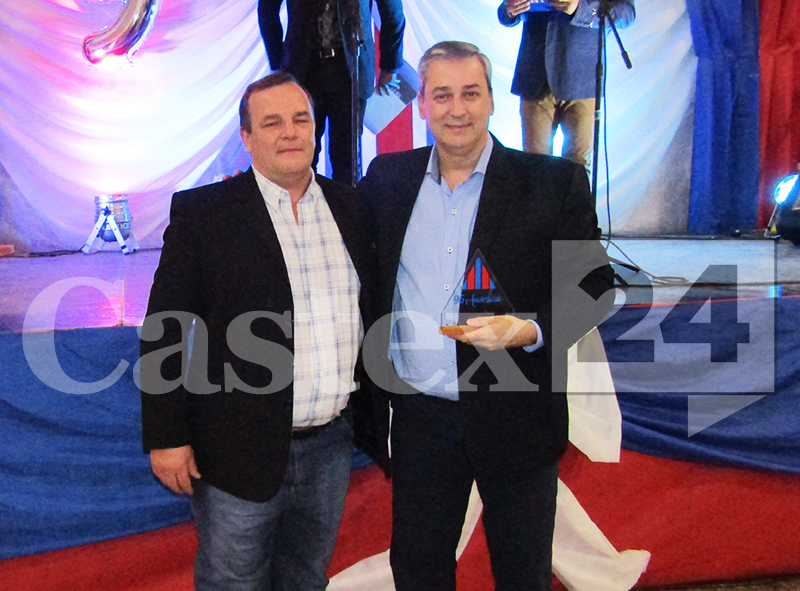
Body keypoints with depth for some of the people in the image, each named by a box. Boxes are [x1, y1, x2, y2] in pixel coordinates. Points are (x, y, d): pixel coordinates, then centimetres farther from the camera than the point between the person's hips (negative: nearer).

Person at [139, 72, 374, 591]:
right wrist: (166, 436, -10)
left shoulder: (350, 207, 5)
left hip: (331, 445, 4)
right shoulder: (201, 212, -7)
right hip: (240, 449, -4)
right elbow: (164, 330, -7)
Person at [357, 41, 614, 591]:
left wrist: (531, 331, -23)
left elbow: (594, 286, -7)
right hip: (420, 417, 3)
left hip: (516, 421, -3)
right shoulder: (389, 177, 3)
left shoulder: (555, 182, -8)